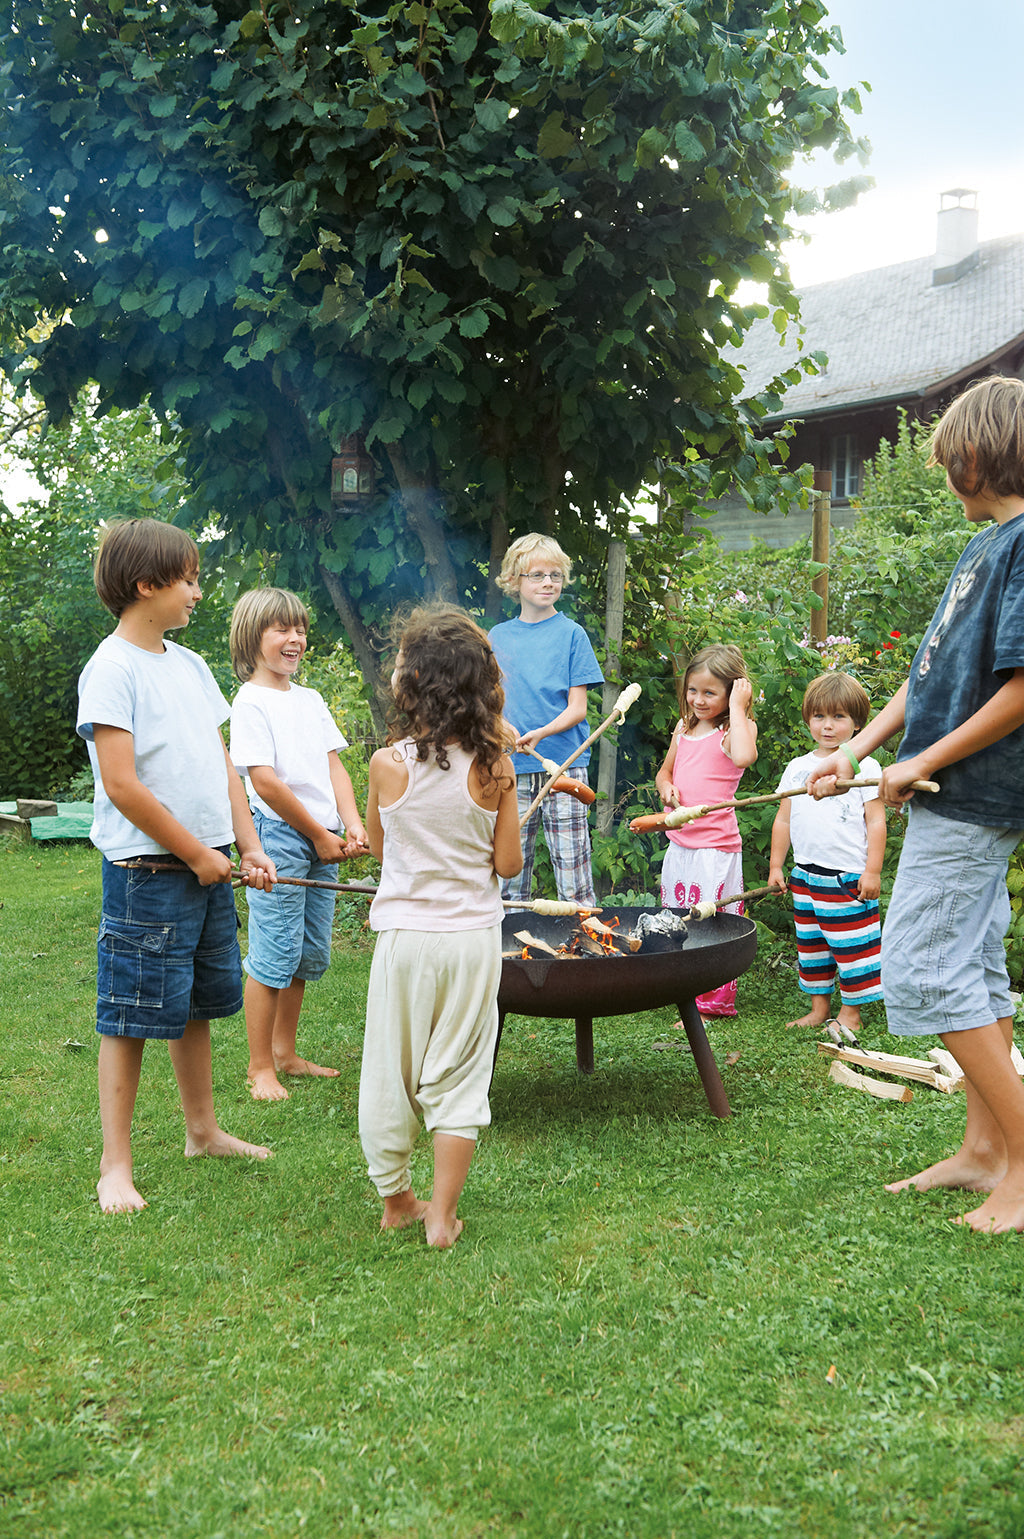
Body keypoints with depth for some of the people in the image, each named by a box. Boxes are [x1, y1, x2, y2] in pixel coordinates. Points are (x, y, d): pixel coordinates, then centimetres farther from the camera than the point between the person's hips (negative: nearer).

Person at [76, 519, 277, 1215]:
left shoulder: (190, 664, 13)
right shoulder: (111, 669, -12)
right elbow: (122, 785, -18)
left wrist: (248, 845, 6)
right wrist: (197, 854, -12)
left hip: (208, 866, 8)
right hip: (147, 869, -8)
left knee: (197, 1002, 18)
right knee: (131, 1014, -1)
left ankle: (203, 1130, 32)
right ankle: (116, 1165, 9)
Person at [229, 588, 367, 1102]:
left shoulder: (311, 700, 16)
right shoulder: (250, 701, -8)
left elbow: (334, 767, 13)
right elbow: (266, 781, -14)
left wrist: (352, 825, -2)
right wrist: (319, 835, -9)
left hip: (324, 841, 8)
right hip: (279, 835, -8)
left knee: (310, 955, 13)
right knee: (275, 954, -5)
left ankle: (285, 1053, 26)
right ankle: (260, 1068, 6)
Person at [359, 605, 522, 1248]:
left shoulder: (388, 764, -11)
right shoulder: (493, 767, -9)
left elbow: (378, 844, 6)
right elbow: (508, 864, -4)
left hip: (405, 935, -1)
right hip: (474, 936, 1)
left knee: (392, 1070, 14)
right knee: (456, 1075, 10)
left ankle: (396, 1200, 26)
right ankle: (443, 1214, 14)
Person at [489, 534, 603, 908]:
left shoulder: (571, 633, 1)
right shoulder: (497, 637, 11)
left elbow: (577, 709, -3)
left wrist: (540, 734, -20)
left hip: (563, 765, -3)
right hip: (511, 768, 3)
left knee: (573, 882, -4)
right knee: (509, 880, 7)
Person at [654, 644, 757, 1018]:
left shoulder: (734, 730, -10)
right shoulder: (685, 728, 11)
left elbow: (744, 756, -36)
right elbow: (664, 772, 25)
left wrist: (737, 707, -24)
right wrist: (666, 788, 2)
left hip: (716, 847, -8)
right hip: (679, 843, 8)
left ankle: (713, 1003, 7)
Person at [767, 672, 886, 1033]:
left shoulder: (865, 767, -3)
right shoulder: (797, 767, 10)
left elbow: (876, 821, -6)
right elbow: (783, 820, 14)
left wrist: (872, 871, -11)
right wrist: (776, 867, 11)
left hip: (849, 877, -5)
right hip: (805, 876, 5)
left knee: (850, 945, -1)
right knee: (810, 944, 13)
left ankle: (850, 1012, 11)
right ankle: (819, 1006, 25)